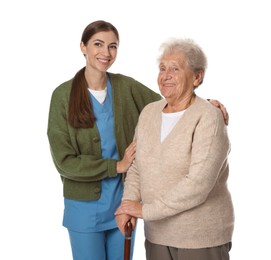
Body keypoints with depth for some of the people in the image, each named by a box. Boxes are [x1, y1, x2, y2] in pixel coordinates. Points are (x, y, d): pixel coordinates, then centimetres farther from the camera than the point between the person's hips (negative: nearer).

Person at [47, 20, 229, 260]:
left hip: (123, 202, 3)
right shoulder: (63, 95, -11)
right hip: (85, 206, -3)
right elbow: (64, 161, -14)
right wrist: (118, 165, -14)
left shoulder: (126, 86, -2)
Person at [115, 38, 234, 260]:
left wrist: (146, 210, -19)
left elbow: (198, 184, -24)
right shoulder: (149, 113, 4)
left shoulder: (208, 118, -16)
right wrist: (129, 204, -9)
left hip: (202, 239, -5)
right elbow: (137, 168, 9)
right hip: (157, 235, 5)